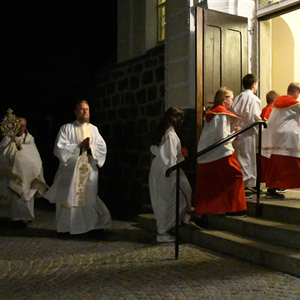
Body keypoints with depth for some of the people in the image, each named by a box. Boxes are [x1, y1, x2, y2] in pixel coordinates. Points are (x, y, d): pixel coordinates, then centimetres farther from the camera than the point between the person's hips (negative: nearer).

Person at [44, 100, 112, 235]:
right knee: (68, 199, 2)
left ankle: (95, 225, 11)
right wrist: (79, 147, -13)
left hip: (89, 170, 2)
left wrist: (90, 147, -12)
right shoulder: (66, 128, 2)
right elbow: (59, 148, -8)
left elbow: (102, 148, 6)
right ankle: (66, 228, 16)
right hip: (71, 170, -2)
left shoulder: (94, 129, 12)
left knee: (89, 197, 3)